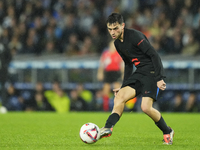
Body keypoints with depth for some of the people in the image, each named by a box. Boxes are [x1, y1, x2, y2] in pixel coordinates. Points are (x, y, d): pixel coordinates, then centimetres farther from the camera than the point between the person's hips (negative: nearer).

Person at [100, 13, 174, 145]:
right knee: (119, 97, -11)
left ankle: (168, 132, 3)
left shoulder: (135, 36, -17)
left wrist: (159, 78, -23)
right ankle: (108, 128, -24)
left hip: (152, 72, -8)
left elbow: (154, 56, -18)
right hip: (139, 73, 8)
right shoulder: (118, 43, 11)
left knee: (146, 107, -18)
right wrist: (123, 87, 22)